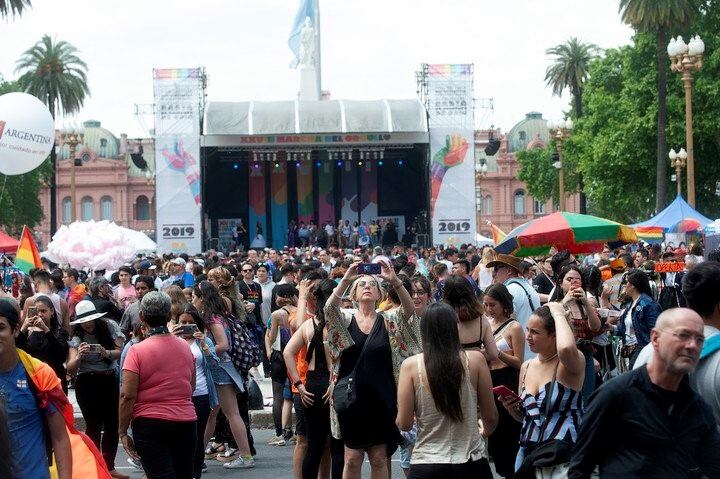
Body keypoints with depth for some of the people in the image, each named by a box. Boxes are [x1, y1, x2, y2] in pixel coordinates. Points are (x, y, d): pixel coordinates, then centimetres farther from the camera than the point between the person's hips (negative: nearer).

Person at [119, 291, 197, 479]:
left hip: (150, 423, -5)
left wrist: (123, 432, -7)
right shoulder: (185, 347, 5)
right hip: (186, 421, 5)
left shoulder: (137, 351, -11)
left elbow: (127, 396, -14)